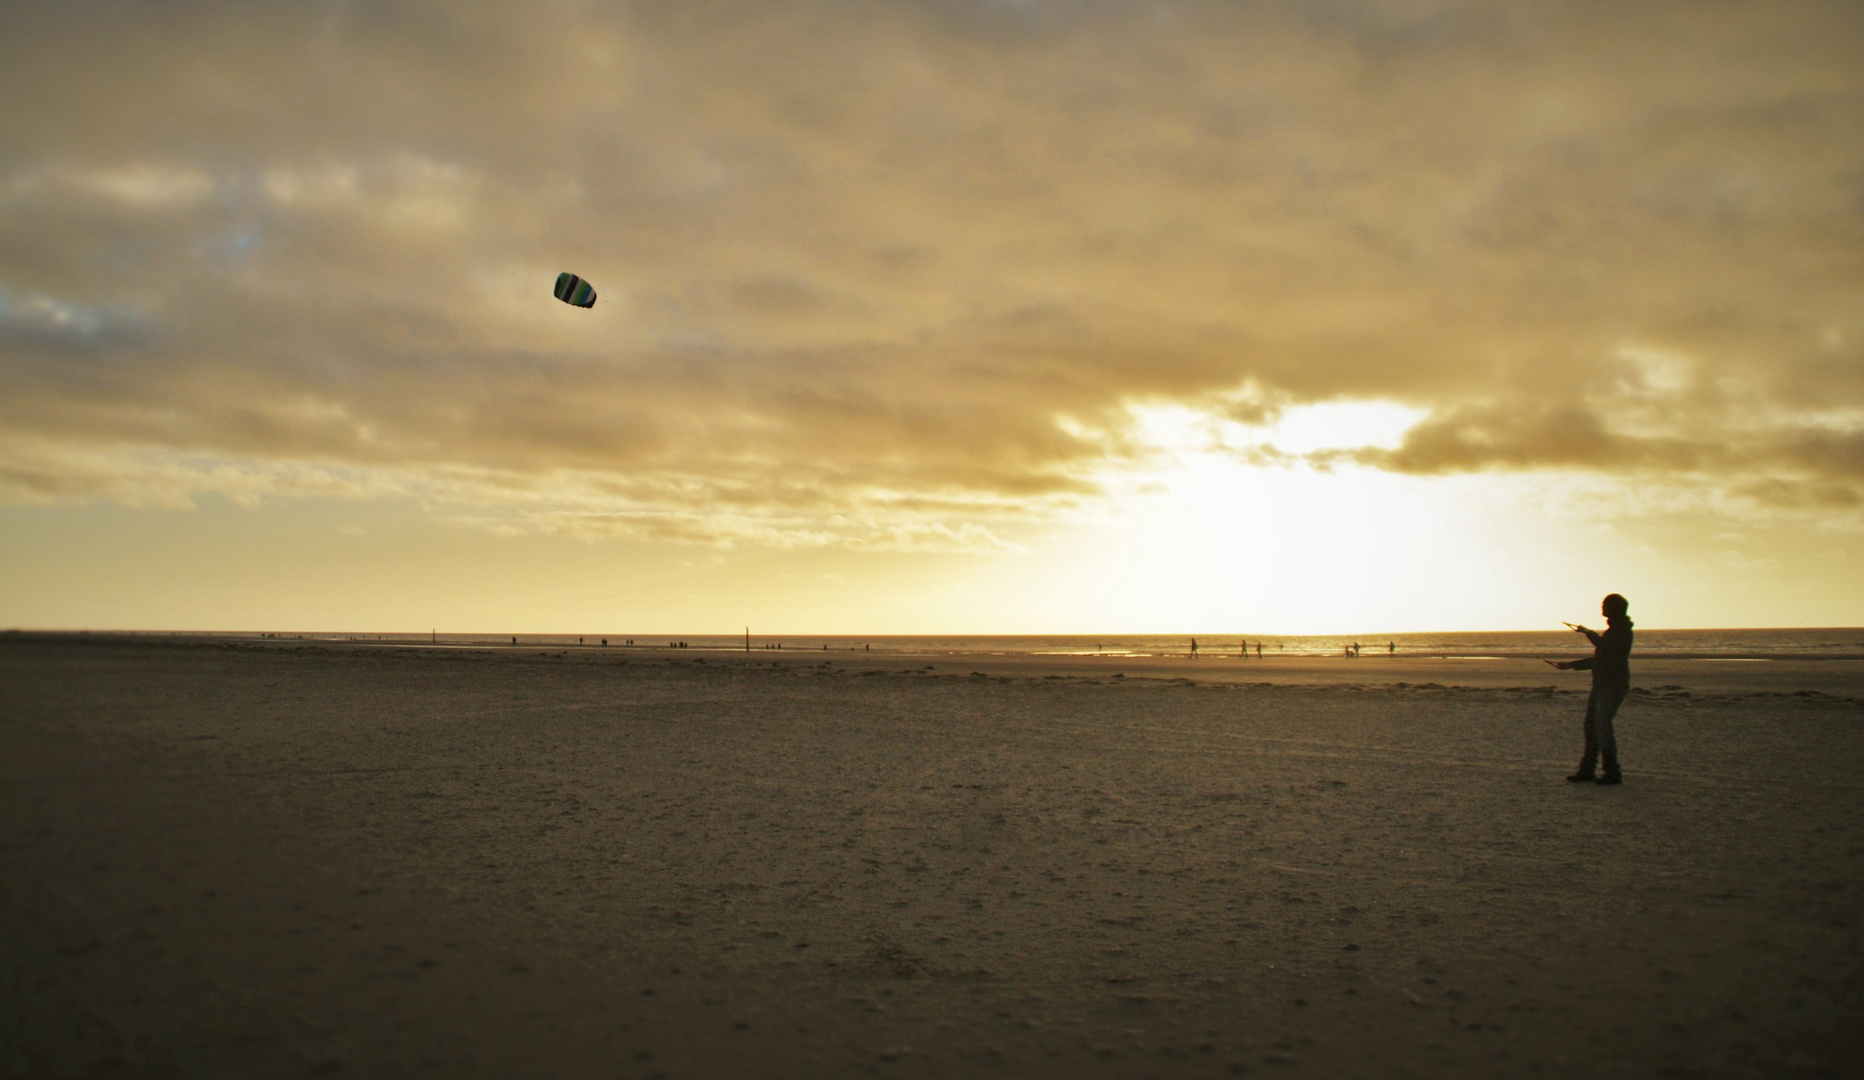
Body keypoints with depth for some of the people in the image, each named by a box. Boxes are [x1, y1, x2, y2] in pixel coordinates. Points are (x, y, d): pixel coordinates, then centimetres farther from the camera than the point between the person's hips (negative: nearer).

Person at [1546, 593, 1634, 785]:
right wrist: (1571, 665, 27)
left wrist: (1588, 633, -12)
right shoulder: (1614, 629, 20)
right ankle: (1587, 770, 11)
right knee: (1591, 725, 7)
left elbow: (1606, 647, -27)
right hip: (1601, 685, 10)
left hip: (1613, 686, -10)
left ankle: (1613, 773, -6)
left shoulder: (1622, 629, -9)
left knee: (1602, 726, -13)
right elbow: (1598, 659, 27)